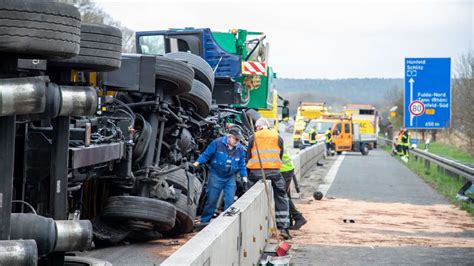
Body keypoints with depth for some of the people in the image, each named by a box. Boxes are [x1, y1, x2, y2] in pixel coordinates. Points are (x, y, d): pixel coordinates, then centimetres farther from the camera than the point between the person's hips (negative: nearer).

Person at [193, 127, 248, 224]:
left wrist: (244, 176, 0)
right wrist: (197, 162, -20)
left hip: (230, 178, 3)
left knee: (230, 201, -1)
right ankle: (204, 221, 13)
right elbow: (206, 155, -7)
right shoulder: (217, 143, -12)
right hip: (216, 176, -3)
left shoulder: (240, 149, -1)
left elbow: (242, 165, 8)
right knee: (211, 200, 1)